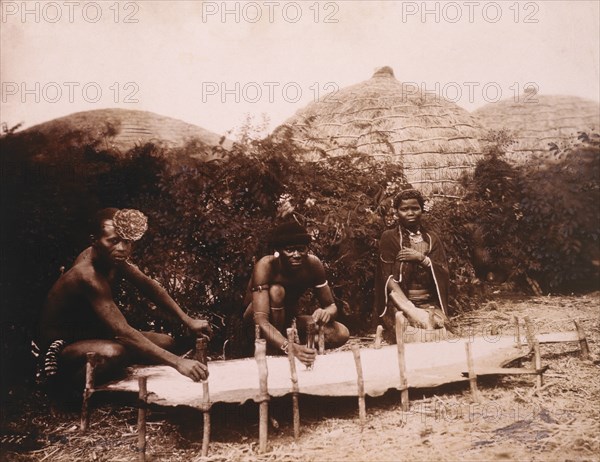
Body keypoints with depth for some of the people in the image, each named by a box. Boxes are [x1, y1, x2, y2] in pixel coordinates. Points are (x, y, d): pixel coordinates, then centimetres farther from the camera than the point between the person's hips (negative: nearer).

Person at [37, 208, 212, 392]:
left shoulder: (110, 256, -7)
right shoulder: (89, 276, -33)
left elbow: (147, 285, 2)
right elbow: (123, 331, -40)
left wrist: (187, 320, -8)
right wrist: (177, 362, -45)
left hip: (92, 334, 9)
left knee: (166, 342, 0)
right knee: (114, 354, -40)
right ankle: (66, 385, -11)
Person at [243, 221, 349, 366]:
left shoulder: (313, 264, -18)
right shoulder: (266, 266, -31)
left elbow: (331, 305, -10)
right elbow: (261, 320, -41)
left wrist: (326, 312, -37)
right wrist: (289, 347, -57)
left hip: (288, 321, 4)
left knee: (341, 334, -18)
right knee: (276, 291, -35)